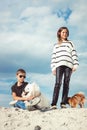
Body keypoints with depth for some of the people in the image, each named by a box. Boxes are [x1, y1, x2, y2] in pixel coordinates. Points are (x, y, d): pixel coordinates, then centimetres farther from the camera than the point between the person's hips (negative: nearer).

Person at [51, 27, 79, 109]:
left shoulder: (70, 43, 20)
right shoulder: (56, 45, 23)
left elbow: (74, 54, 10)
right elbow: (53, 57, 15)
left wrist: (75, 65, -3)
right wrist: (53, 67, 3)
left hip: (68, 65, 1)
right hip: (59, 65, -1)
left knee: (66, 84, -4)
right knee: (58, 83, -14)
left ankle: (63, 103, -3)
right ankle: (53, 104, -19)